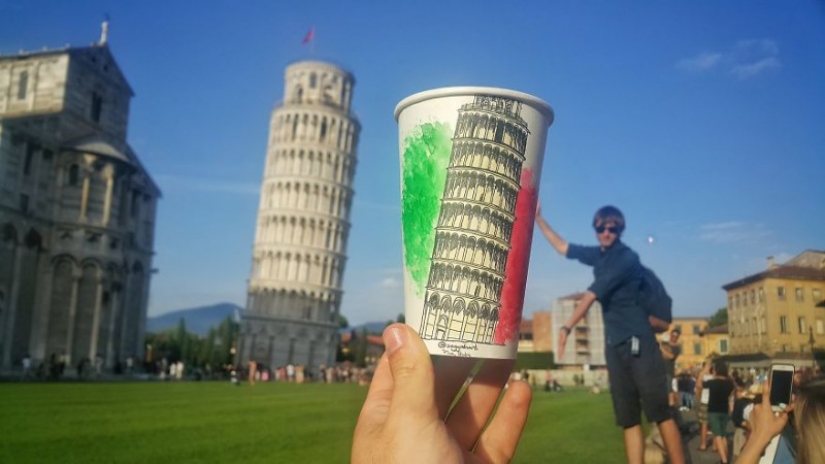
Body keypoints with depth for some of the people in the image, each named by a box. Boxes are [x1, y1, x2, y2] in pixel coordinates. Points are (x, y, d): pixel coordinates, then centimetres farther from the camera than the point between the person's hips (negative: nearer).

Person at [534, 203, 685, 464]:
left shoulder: (626, 258, -9)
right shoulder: (599, 255, 12)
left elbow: (591, 295, -15)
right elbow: (562, 247, 24)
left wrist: (567, 327, -18)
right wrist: (538, 219, 21)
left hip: (638, 342, -7)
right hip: (615, 345, 7)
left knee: (660, 412, -8)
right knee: (628, 419, 4)